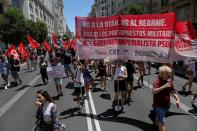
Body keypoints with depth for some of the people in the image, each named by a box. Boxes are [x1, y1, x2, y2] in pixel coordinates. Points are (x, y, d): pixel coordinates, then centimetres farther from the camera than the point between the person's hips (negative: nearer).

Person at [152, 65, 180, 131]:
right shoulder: (157, 81, -23)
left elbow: (172, 92, 9)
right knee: (162, 121, -4)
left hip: (167, 104, 7)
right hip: (158, 104, -7)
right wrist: (163, 86, -42)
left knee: (159, 116, 29)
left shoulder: (170, 81, -1)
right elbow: (153, 91, -37)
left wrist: (177, 99, -3)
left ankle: (156, 124, 54)